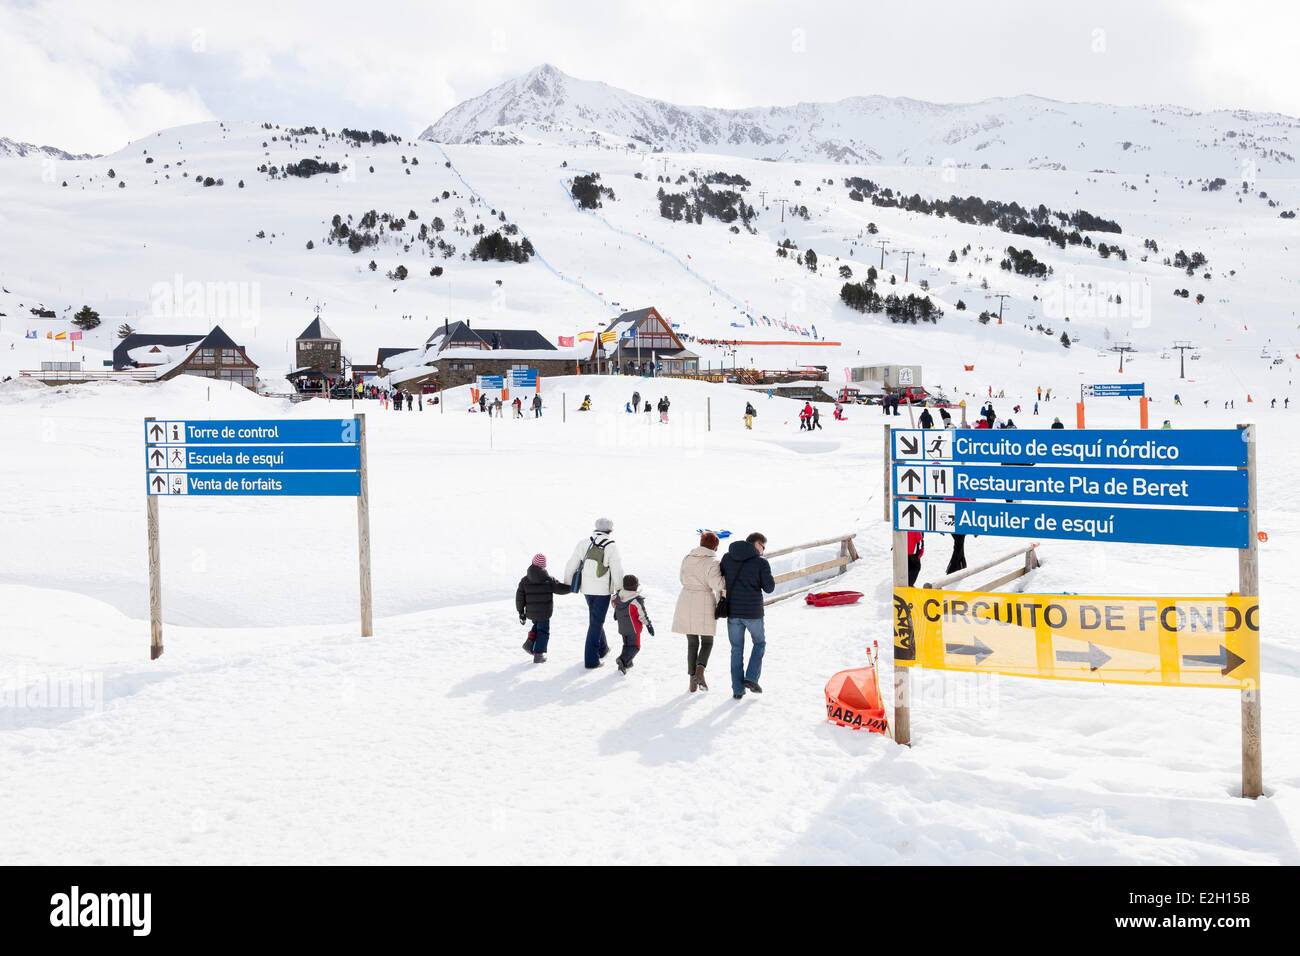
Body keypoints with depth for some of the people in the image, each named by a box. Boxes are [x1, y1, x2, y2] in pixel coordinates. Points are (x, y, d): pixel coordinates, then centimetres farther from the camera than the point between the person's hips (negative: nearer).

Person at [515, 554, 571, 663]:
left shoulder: (524, 580, -2)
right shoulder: (549, 580, -10)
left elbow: (519, 597, -1)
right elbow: (562, 588, -5)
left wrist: (521, 612, 8)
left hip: (531, 613, 4)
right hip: (544, 613, -4)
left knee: (537, 626, 29)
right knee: (543, 631, 9)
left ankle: (530, 643, 14)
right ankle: (538, 654, 6)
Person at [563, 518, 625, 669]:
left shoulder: (583, 544, 0)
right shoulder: (611, 547, -13)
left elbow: (570, 566, 4)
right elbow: (617, 571, -13)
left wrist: (567, 584, 18)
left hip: (586, 588, 5)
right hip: (603, 590, -5)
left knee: (595, 618, 24)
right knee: (596, 622, 2)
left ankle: (602, 649, 40)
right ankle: (591, 659, 0)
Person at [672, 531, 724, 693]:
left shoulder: (687, 558, 7)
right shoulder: (712, 562, -10)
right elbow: (716, 583, -22)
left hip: (686, 602, 5)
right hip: (705, 603, -4)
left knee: (692, 643, 14)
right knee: (707, 642, 10)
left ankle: (692, 679, 11)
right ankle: (700, 671, -13)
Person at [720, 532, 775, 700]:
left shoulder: (727, 557, 2)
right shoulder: (761, 562, -9)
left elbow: (720, 579, 6)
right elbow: (769, 588, -7)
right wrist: (767, 578, 11)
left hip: (732, 611, 3)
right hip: (753, 612, -3)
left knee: (736, 649, 12)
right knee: (759, 643, 20)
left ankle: (737, 689, 10)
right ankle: (751, 678, 7)